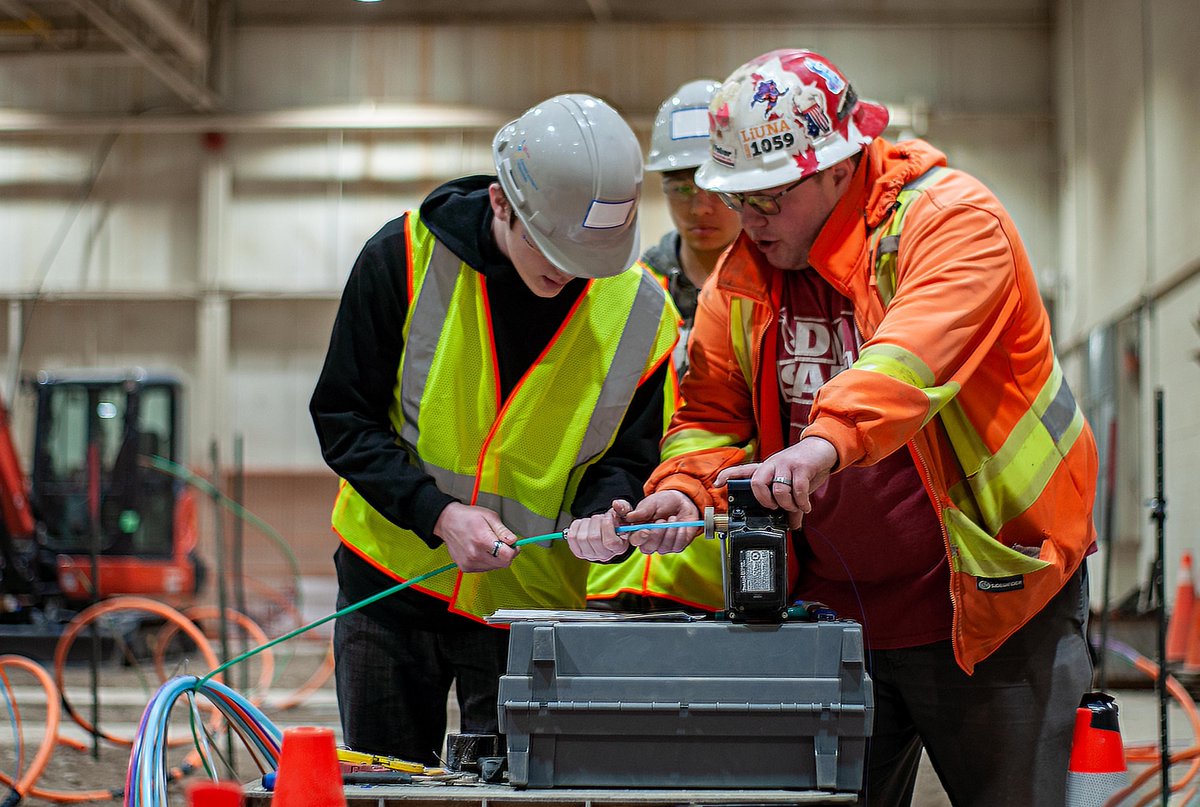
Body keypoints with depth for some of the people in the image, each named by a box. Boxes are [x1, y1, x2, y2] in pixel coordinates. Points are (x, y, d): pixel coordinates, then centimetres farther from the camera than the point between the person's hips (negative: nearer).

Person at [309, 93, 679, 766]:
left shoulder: (642, 312, -9)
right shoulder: (405, 257, -12)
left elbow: (630, 456, 2)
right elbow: (344, 419, -7)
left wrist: (599, 512, -21)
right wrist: (439, 514, -20)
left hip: (535, 604, 0)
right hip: (392, 583, 0)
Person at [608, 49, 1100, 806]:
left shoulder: (949, 218, -14)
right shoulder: (741, 276, 6)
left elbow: (918, 349, -32)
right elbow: (715, 413, 9)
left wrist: (826, 440, -48)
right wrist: (683, 489, -13)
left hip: (989, 598, -5)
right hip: (835, 609, 5)